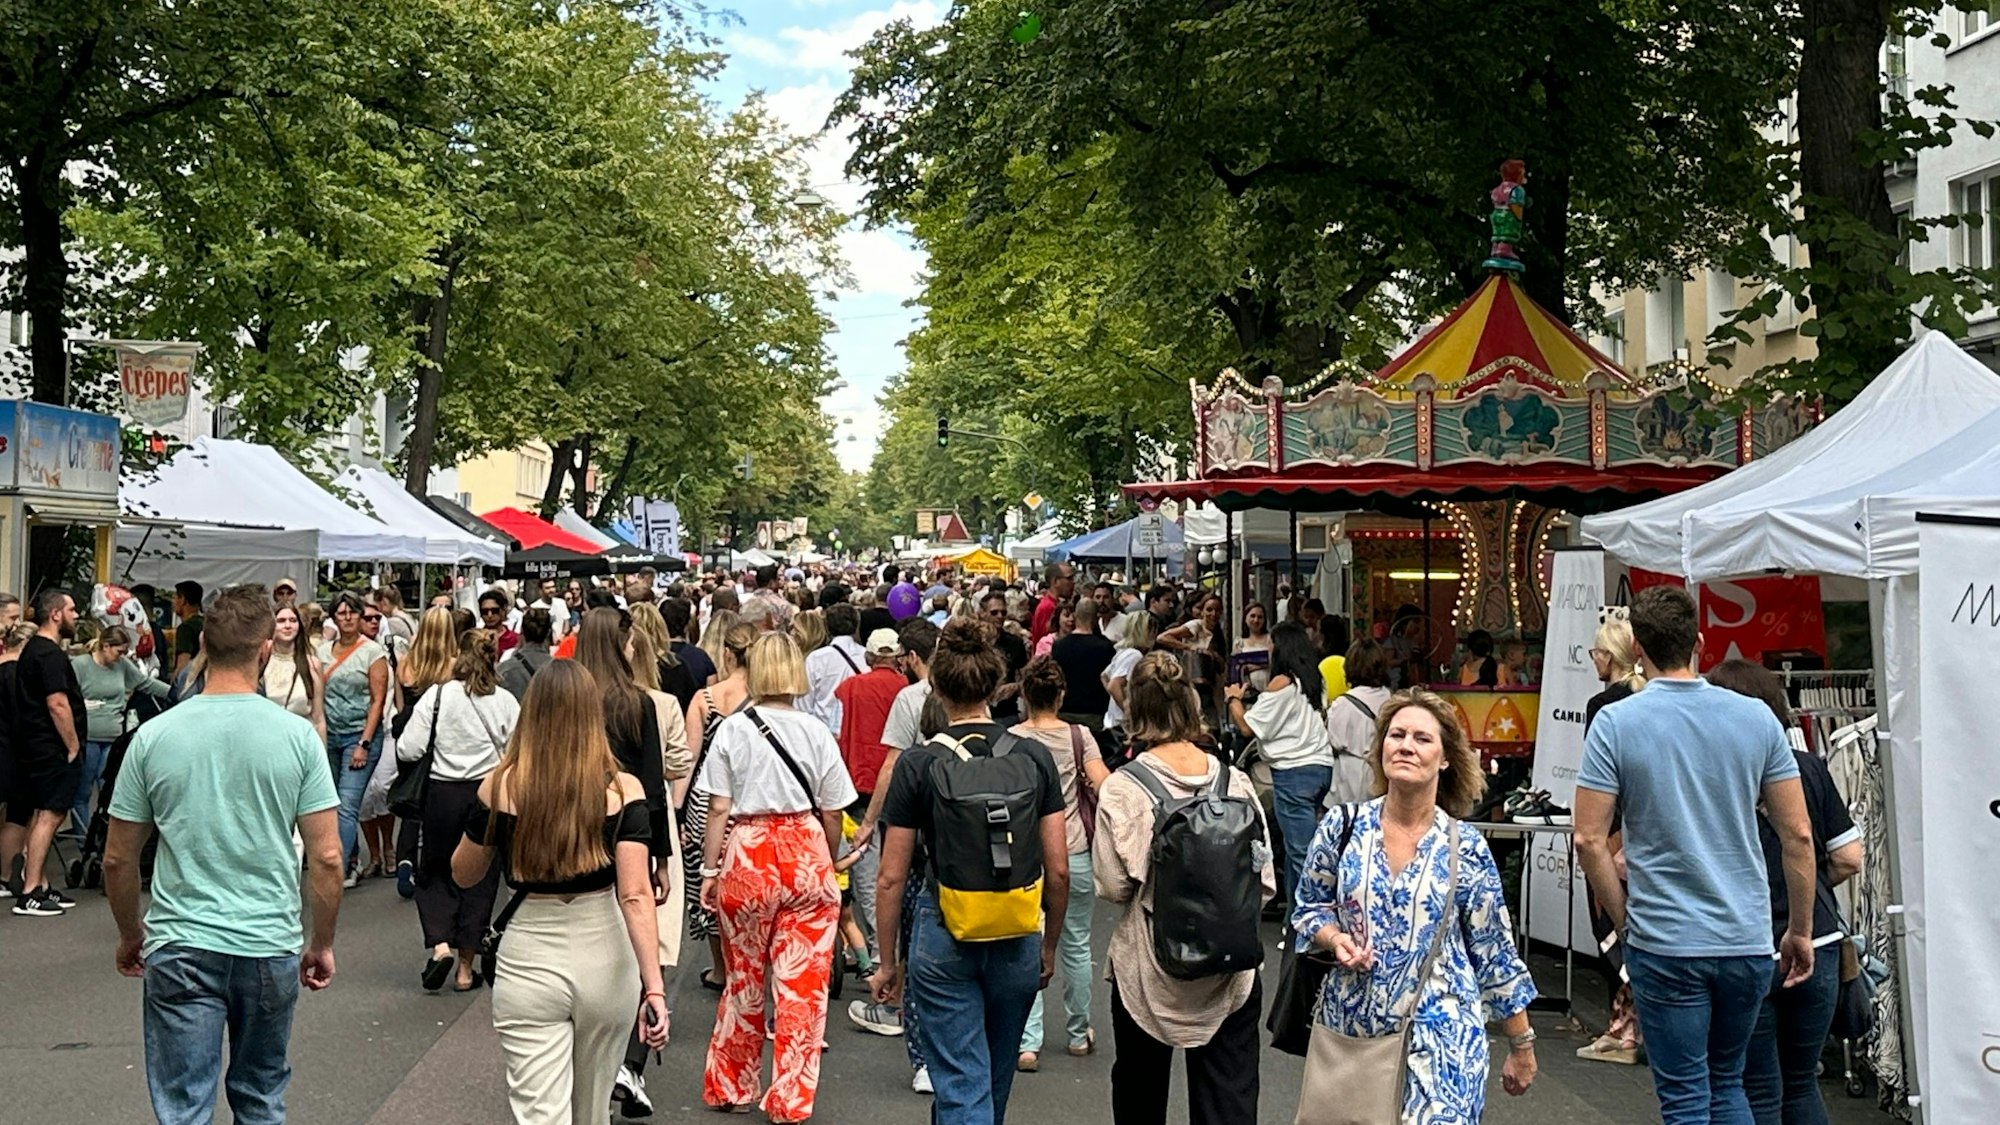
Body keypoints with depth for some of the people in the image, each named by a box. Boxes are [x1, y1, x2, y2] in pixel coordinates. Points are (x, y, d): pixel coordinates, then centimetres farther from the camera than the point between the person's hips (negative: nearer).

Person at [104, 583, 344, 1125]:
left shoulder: (154, 735, -4)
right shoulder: (298, 736, -7)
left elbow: (118, 859, 3)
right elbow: (326, 857, -6)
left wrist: (130, 936, 19)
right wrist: (322, 944, 7)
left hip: (180, 945, 0)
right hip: (271, 946, 1)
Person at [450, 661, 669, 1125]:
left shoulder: (501, 787, -7)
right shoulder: (623, 789, -9)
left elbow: (463, 874, 7)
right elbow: (636, 896, -16)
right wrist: (653, 986, -16)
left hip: (528, 961, -1)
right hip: (604, 962, 1)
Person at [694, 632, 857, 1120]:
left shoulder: (732, 729, -2)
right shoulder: (816, 731, -1)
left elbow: (719, 810, -4)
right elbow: (832, 815, 3)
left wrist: (710, 870, 3)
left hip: (748, 855, 1)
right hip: (806, 853, 0)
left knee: (744, 980, 16)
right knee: (802, 985, 6)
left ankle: (729, 1088, 29)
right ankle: (791, 1099, 10)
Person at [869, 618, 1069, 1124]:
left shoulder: (917, 764, -9)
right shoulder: (1035, 758, -4)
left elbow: (890, 879, -6)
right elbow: (1058, 870, -2)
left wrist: (888, 961, 6)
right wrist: (1049, 946, 12)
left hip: (943, 937, -3)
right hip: (1017, 938, 3)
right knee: (995, 1079, 23)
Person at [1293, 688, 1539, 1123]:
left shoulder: (1466, 849, -4)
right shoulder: (1342, 828, -1)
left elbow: (1495, 956, 3)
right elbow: (1308, 908, 11)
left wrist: (1521, 1045, 7)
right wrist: (1335, 939, -10)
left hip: (1440, 1038, -2)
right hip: (1349, 1027, 2)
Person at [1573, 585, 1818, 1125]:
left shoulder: (1615, 723, -8)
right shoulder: (1756, 718, 0)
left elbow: (1590, 839, -11)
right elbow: (1797, 834, 1)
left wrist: (1624, 918, 3)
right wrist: (1800, 932, 11)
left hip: (1664, 944, -3)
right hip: (1746, 940, 3)